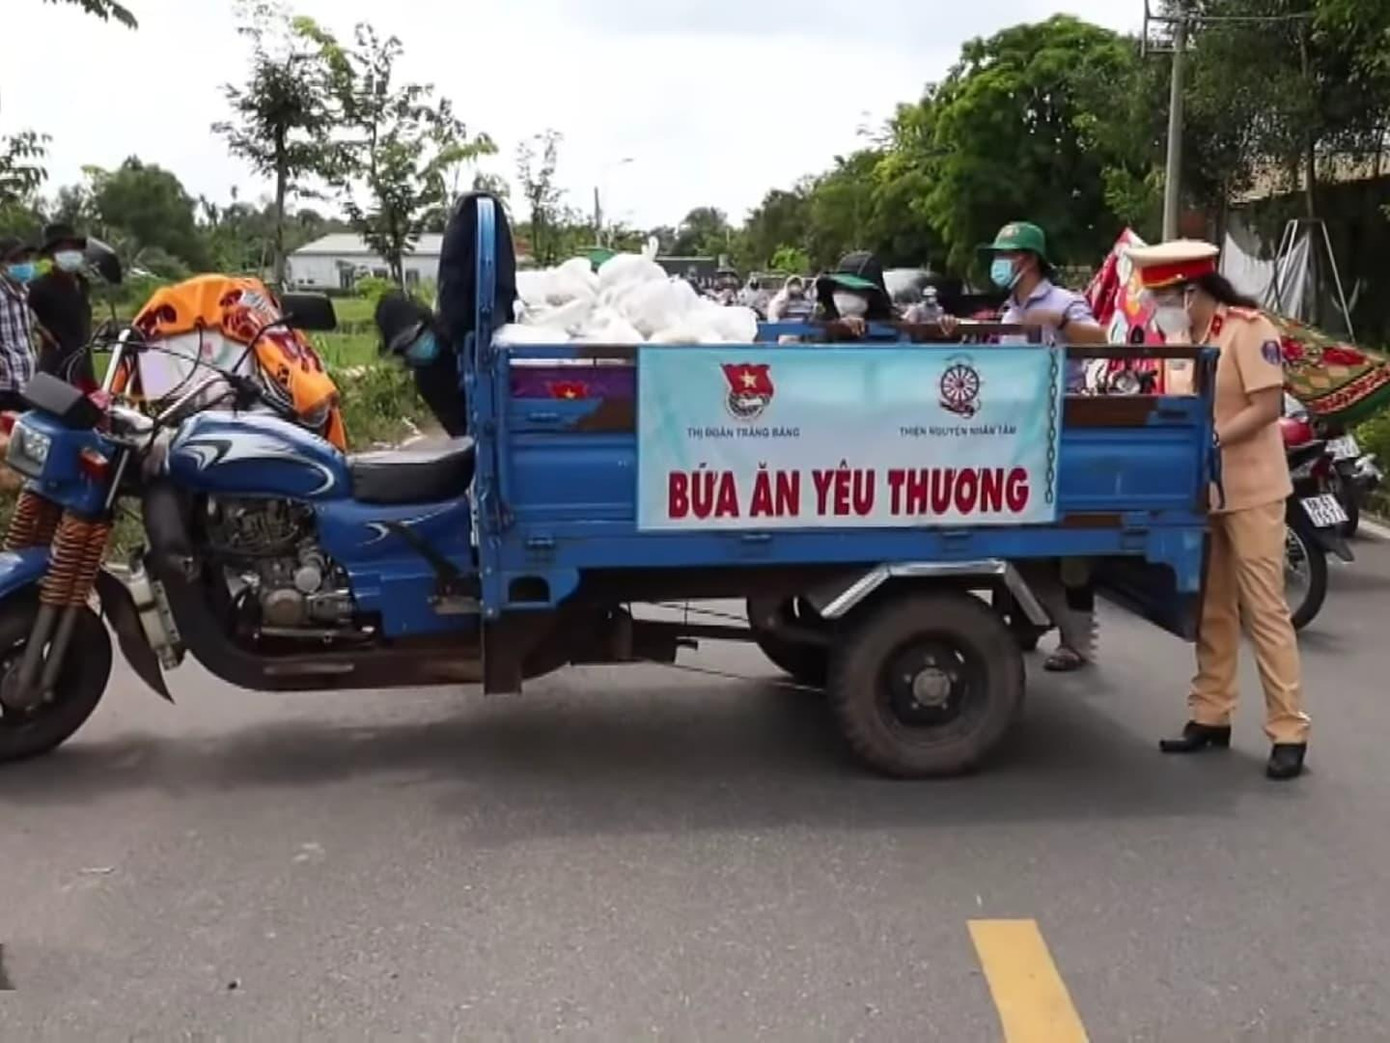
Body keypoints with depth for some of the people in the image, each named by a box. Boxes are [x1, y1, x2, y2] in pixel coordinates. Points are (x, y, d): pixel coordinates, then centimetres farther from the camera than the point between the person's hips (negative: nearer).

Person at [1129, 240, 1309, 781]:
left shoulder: (1248, 329, -13)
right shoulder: (1180, 338, 8)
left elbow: (1268, 407, -18)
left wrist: (1208, 442, -24)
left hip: (1249, 490, -7)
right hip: (1198, 489, 7)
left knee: (1264, 610, -3)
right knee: (1211, 609, 12)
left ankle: (1289, 731, 3)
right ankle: (1210, 716, 22)